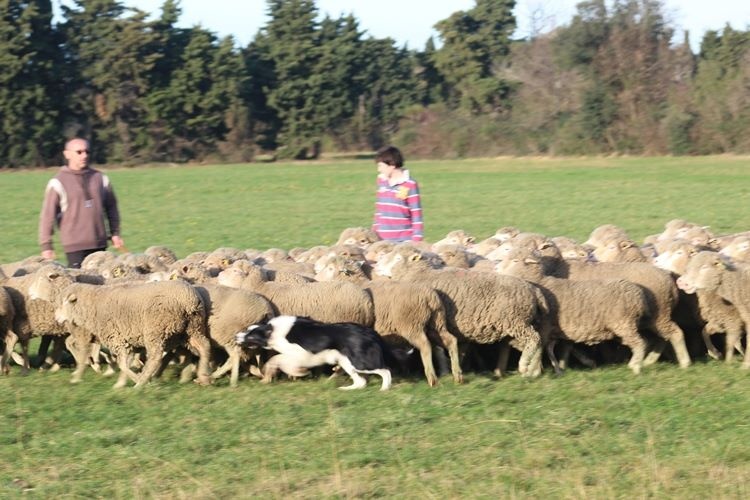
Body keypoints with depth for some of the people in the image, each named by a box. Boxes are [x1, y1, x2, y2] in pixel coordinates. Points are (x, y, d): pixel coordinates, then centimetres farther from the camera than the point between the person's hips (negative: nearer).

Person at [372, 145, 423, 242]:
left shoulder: (410, 185, -9)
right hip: (382, 240, 6)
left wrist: (416, 240, -11)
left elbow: (416, 215, -7)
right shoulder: (381, 180, 9)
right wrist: (374, 231, 18)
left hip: (404, 241, -6)